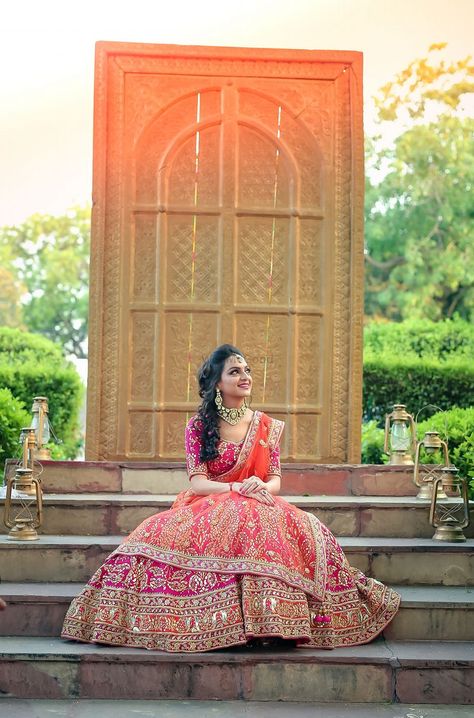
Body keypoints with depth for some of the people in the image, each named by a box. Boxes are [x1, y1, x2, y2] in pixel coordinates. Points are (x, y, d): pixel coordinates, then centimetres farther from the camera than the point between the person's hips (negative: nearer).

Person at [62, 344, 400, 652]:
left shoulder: (266, 425, 13)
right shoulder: (198, 426, 6)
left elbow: (275, 479, 8)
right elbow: (197, 482, -4)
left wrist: (263, 488, -17)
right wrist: (236, 488, -22)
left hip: (258, 508, 1)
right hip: (208, 508, -1)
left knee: (303, 530, -33)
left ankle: (273, 622, -33)